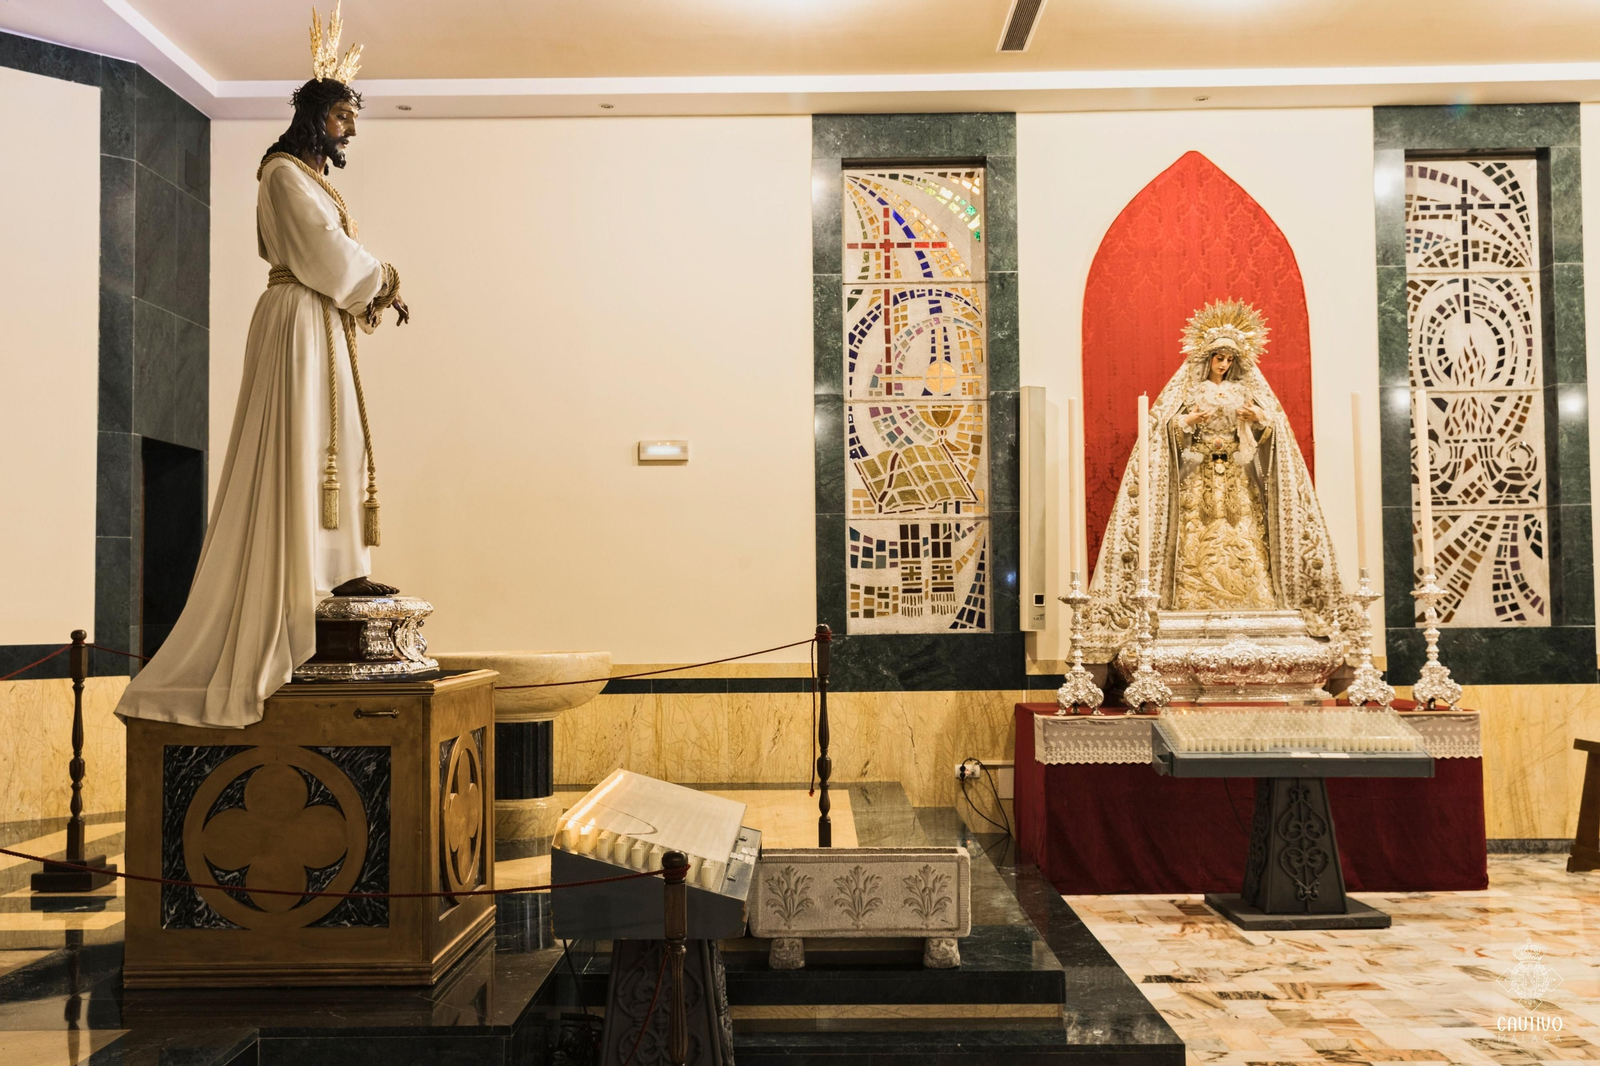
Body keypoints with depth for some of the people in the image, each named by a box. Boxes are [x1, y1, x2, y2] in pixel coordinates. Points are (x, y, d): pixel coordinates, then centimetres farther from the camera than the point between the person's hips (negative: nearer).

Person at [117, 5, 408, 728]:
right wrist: (383, 283, -5)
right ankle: (292, 581, -9)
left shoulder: (315, 177, 21)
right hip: (297, 323, -10)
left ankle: (338, 571, 8)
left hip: (327, 323, 10)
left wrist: (372, 293, 0)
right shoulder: (285, 173, -7)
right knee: (298, 446, -10)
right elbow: (325, 249, -15)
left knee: (337, 445, 6)